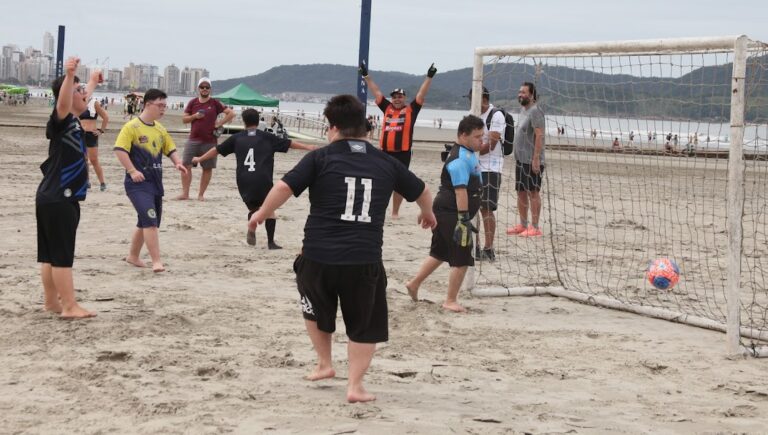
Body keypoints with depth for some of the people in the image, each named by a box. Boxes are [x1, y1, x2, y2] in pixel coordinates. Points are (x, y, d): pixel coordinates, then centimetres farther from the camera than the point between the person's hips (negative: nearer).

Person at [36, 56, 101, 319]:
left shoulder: (73, 121, 13)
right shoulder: (61, 121, -14)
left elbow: (82, 101, 36)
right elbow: (62, 103, -38)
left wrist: (93, 83, 55)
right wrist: (69, 76, -54)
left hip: (56, 198, 10)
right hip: (58, 200, -10)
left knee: (49, 254, 13)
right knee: (62, 255, -7)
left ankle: (51, 302, 19)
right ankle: (69, 307, -6)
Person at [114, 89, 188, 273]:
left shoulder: (160, 129, 12)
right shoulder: (132, 127, -11)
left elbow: (170, 149, 19)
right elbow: (119, 149, -17)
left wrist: (177, 163, -2)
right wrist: (132, 171, -23)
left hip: (155, 181, 8)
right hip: (138, 183, -8)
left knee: (146, 222, 16)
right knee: (150, 220, -18)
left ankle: (133, 256, 33)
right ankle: (156, 261, -17)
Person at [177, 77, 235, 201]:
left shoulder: (214, 103, 1)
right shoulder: (193, 102, 7)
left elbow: (231, 113, 0)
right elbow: (184, 119, 10)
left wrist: (220, 123, -7)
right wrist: (194, 116, -8)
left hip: (209, 141, -1)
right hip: (193, 139, 2)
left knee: (207, 168, 2)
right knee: (186, 165, -7)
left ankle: (201, 194, 12)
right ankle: (185, 193, -4)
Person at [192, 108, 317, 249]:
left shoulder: (237, 138, 14)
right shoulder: (266, 137, 9)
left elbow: (217, 150, 21)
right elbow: (289, 143, 14)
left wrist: (200, 159, 34)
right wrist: (307, 147, 24)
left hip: (243, 181, 2)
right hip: (262, 180, -2)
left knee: (253, 208, 21)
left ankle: (251, 230, -5)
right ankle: (271, 242, 4)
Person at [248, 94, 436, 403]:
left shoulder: (320, 158, -1)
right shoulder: (385, 163, 10)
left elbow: (284, 187, -9)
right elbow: (421, 191, 24)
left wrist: (262, 213, 9)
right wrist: (427, 213, 46)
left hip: (319, 256, -1)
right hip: (365, 260, 1)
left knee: (316, 309, 29)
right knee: (364, 325, 15)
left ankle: (324, 363, 33)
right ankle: (355, 386, 8)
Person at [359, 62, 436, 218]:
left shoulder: (411, 110, 3)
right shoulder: (387, 108, 10)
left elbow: (421, 94, -1)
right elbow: (376, 92, 13)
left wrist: (429, 77, -9)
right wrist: (366, 76, 13)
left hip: (403, 154, -2)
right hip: (385, 152, 2)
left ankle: (395, 212, 17)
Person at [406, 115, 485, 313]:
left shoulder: (468, 154, 11)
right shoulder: (460, 159, -21)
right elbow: (460, 190, -27)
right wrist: (464, 219, -29)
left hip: (445, 213, 11)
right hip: (452, 214, -11)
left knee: (440, 252, 21)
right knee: (462, 258, -3)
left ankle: (414, 284, 32)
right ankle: (450, 301, 6)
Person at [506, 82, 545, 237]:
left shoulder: (535, 111, -13)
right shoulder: (523, 111, 17)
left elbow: (539, 135, -19)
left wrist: (536, 158, -24)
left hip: (532, 161, -10)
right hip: (520, 160, 10)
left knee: (533, 192, -7)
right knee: (521, 192, 13)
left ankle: (535, 227, -5)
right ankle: (523, 225, 21)